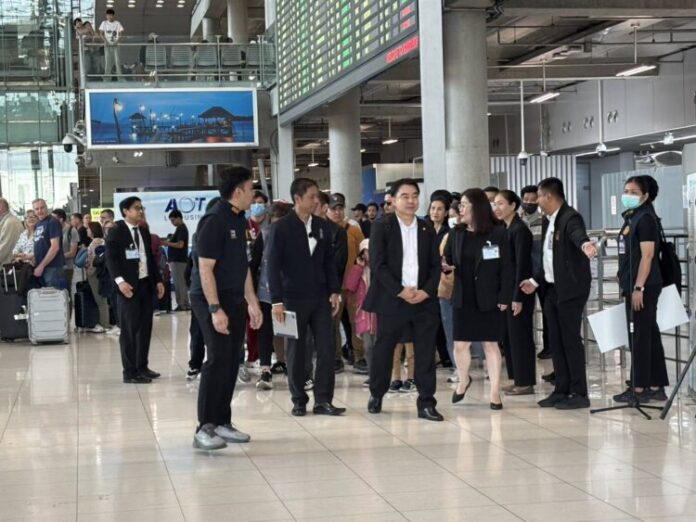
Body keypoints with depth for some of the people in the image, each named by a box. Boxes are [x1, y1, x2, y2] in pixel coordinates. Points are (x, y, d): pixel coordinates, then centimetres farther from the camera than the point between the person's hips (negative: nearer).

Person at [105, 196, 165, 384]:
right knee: (129, 329, -4)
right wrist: (120, 281, -25)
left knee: (145, 327, 10)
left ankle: (142, 367, 19)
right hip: (129, 285, -7)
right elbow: (111, 258, -13)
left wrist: (157, 280, 12)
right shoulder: (116, 231, -7)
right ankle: (130, 372, 0)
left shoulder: (144, 231, 15)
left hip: (146, 283, 7)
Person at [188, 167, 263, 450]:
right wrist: (215, 309, -22)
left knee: (232, 361, 8)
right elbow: (205, 268, -18)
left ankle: (222, 422, 16)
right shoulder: (214, 221, -15)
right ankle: (204, 428, -8)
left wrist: (252, 302, 17)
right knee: (219, 359, -12)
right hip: (212, 299, -9)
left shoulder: (239, 220, 13)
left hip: (235, 299, 9)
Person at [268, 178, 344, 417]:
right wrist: (277, 300, -12)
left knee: (326, 348, -2)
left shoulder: (322, 226, 7)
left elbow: (329, 261, 12)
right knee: (296, 350, 4)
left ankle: (323, 400, 3)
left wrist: (334, 291, 4)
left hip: (320, 298, 4)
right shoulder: (282, 227, -6)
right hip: (294, 297, -4)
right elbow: (274, 265, -7)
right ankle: (299, 401, 14)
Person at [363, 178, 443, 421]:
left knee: (426, 353, -1)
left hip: (423, 299, 3)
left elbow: (435, 265, 10)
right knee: (383, 350, 6)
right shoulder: (381, 227, -1)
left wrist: (426, 291, -7)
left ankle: (426, 403, 3)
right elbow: (377, 264, -8)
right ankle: (376, 395, 25)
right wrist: (400, 291, -15)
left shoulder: (427, 229, 11)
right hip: (391, 299, -3)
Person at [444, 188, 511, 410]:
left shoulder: (498, 232, -5)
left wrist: (504, 297, -10)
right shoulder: (456, 233, 6)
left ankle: (495, 392, 8)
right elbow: (448, 259, 15)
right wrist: (446, 266, -10)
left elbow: (505, 267, -5)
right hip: (462, 297, 3)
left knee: (490, 344, 2)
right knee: (460, 343, 6)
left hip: (487, 298, -3)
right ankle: (463, 380, 31)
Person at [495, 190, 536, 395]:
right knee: (508, 336, 11)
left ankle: (525, 382, 3)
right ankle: (518, 379, 18)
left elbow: (522, 265, -17)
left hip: (518, 291, -9)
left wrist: (518, 297, -19)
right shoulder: (505, 230, 12)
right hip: (505, 291, 9)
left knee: (520, 336, -3)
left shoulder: (520, 230, -13)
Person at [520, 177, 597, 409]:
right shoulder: (548, 221, 13)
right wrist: (536, 281, 25)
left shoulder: (570, 217, -15)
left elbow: (577, 234, -38)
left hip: (570, 289, -9)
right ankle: (561, 390, 18)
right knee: (556, 341, 11)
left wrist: (585, 244, -60)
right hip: (552, 289, 9)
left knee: (571, 339, -5)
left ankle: (579, 393, 2)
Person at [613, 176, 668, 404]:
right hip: (633, 285, 9)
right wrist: (627, 286, 20)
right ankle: (656, 386, 14)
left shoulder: (645, 218, -12)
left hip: (644, 286, -9)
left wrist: (638, 287, -22)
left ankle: (639, 389, -1)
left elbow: (647, 255, -18)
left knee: (640, 336, -5)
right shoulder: (631, 218, 15)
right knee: (650, 335, 10)